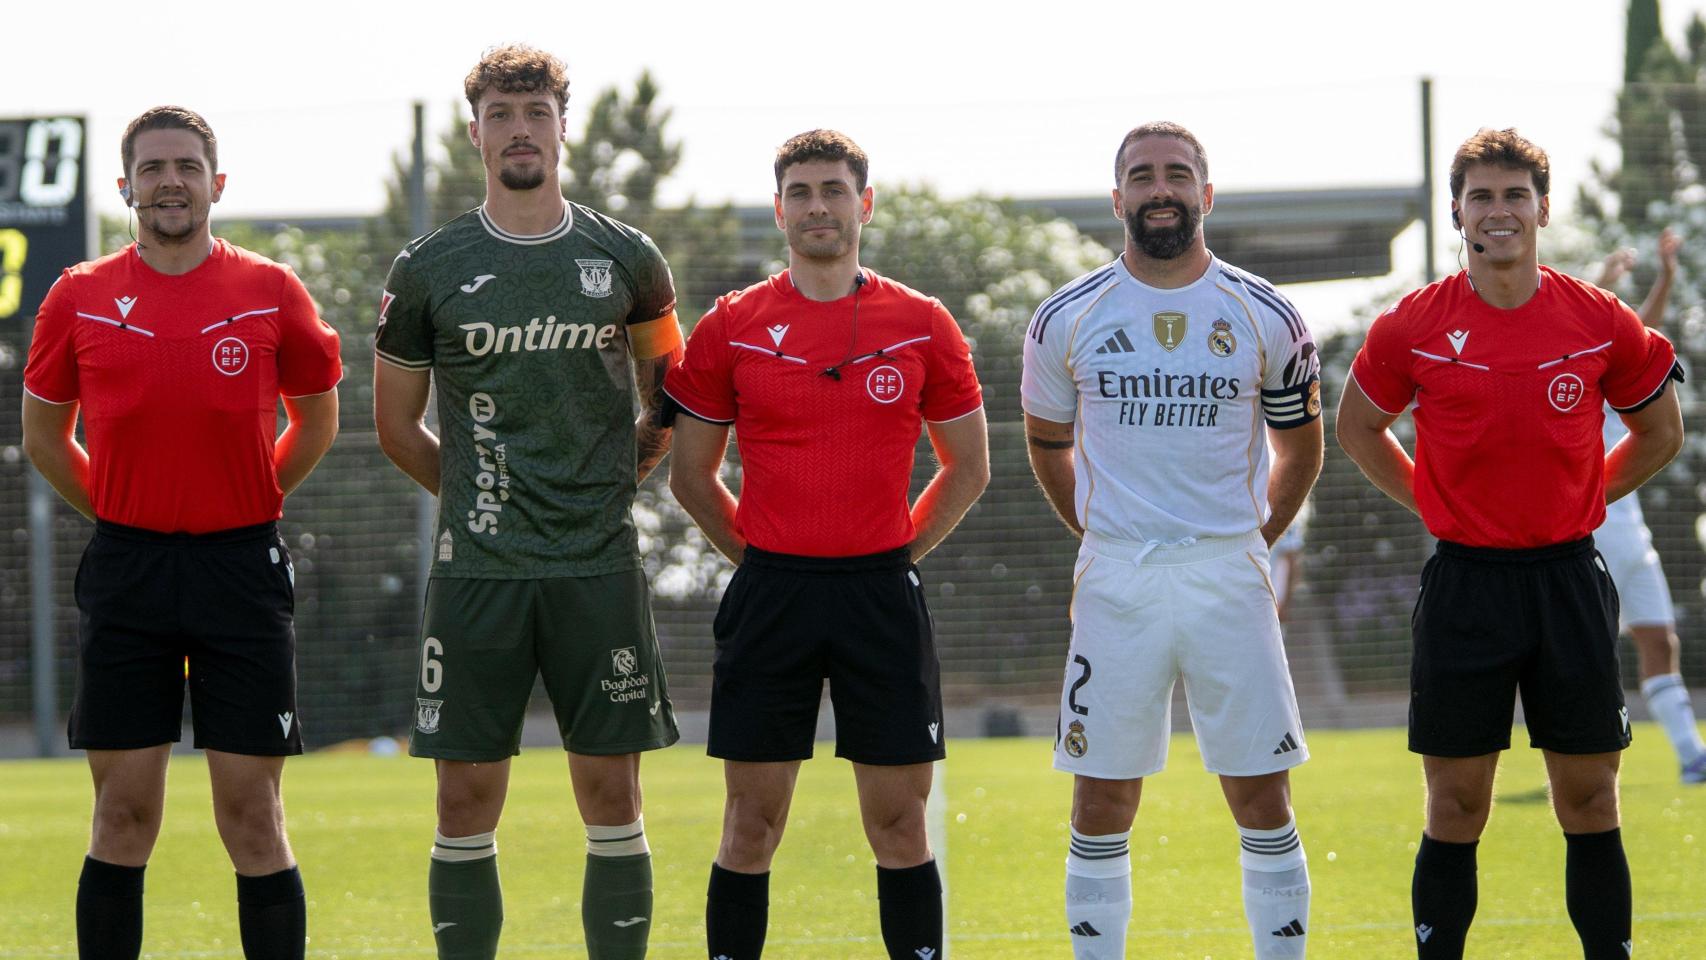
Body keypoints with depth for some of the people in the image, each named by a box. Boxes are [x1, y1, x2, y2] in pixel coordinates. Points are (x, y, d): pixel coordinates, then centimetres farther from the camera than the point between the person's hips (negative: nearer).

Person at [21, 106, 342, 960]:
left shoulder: (272, 293, 2)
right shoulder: (80, 298, 3)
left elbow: (317, 418, 15)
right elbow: (43, 434, 15)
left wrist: (245, 506, 10)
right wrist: (119, 513, 10)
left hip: (243, 567, -1)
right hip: (125, 570, 1)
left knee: (253, 816, -1)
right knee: (122, 817, 2)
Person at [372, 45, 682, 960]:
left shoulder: (625, 259, 5)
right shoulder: (427, 269, 2)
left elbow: (669, 391, 19)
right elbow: (396, 423, 12)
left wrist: (608, 478, 10)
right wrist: (480, 492, 10)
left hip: (599, 566, 0)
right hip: (475, 571, 0)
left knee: (611, 796, 1)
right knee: (466, 803, 0)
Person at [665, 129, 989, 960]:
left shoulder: (922, 326, 3)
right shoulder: (731, 328, 3)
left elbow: (968, 469, 12)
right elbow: (690, 474, 11)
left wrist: (899, 555, 6)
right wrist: (758, 558, 6)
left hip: (881, 594, 0)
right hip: (769, 594, 0)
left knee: (898, 821, 1)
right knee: (752, 822, 1)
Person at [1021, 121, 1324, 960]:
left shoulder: (1264, 317, 2)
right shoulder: (1068, 318, 2)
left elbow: (1300, 447, 15)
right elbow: (1047, 442, 17)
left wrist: (1254, 541, 11)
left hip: (1230, 576, 0)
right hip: (1114, 583, 0)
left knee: (1263, 802, 0)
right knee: (1101, 805, 2)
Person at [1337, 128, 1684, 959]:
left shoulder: (1601, 322, 0)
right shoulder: (1413, 328, -2)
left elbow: (1661, 431, 14)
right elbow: (1359, 429, 13)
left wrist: (1580, 498, 8)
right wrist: (1434, 504, 6)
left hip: (1569, 576, 1)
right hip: (1466, 583, -1)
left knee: (1590, 803, 3)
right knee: (1455, 809, 1)